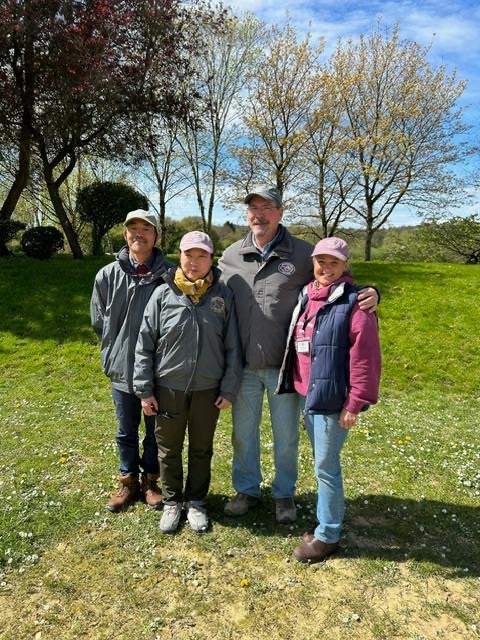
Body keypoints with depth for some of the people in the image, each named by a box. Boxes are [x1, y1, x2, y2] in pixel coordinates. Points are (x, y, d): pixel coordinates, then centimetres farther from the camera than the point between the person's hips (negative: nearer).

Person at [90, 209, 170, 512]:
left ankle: (151, 481, 36)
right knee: (126, 432, 18)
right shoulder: (108, 275, -4)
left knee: (155, 431, 15)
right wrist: (117, 349, 4)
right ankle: (129, 481, 37)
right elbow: (99, 321, 7)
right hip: (122, 369, 2)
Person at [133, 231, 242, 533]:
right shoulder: (163, 294, -8)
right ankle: (172, 502, 37)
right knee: (169, 449, 15)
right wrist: (144, 389, -4)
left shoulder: (224, 295, -5)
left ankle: (196, 501, 37)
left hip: (208, 389, 1)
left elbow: (232, 346, -1)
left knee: (202, 449, 16)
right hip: (168, 388, 0)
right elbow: (145, 345, -3)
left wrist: (229, 389, -3)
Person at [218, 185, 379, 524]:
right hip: (243, 365, 3)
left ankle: (284, 493, 37)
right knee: (243, 432, 17)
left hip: (284, 365, -2)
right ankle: (247, 490, 40)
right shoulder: (230, 256, 3)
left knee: (286, 436, 14)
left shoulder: (304, 254, -6)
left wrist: (369, 293, -19)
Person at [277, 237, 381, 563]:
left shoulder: (354, 304, -15)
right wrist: (296, 385, 17)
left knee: (326, 467, 3)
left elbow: (365, 359, -17)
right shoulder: (306, 297, 8)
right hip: (307, 395, 7)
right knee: (323, 463, 20)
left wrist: (355, 403, -16)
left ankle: (328, 534, 21)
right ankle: (326, 520, 38)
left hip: (333, 400, -7)